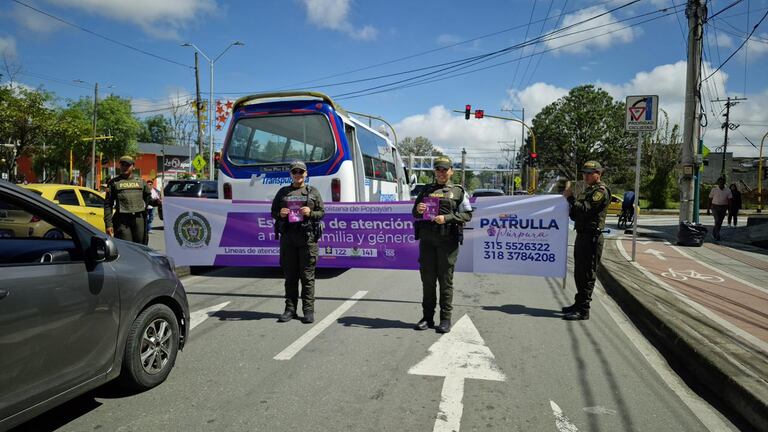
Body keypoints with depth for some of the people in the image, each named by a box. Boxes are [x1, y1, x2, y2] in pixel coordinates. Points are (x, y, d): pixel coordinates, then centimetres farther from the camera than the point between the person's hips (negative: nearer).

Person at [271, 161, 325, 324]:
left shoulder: (313, 192, 10)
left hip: (308, 237, -2)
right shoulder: (283, 192, 15)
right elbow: (273, 212, 17)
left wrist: (311, 213, -12)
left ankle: (308, 310, 3)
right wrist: (280, 214, -5)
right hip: (288, 237, 2)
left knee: (307, 275, -2)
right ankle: (290, 309, 13)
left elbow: (322, 212, 8)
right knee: (290, 275, 6)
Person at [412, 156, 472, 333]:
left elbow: (467, 214, 0)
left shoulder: (458, 191, 8)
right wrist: (418, 209, -2)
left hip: (448, 240, -3)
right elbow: (414, 213, 22)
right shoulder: (426, 190, 18)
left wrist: (446, 217, -13)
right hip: (427, 239, 3)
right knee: (427, 279, 6)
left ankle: (445, 319, 6)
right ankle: (427, 317, 15)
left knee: (445, 280, -1)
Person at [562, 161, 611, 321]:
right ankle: (579, 303, 27)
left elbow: (586, 210, -21)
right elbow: (575, 214, 22)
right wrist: (570, 207, 3)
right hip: (582, 235, 10)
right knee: (579, 273, 16)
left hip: (592, 237, -10)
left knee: (587, 275, -7)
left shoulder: (601, 191, -10)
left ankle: (583, 310, -5)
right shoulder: (588, 190, 21)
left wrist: (570, 197, -14)